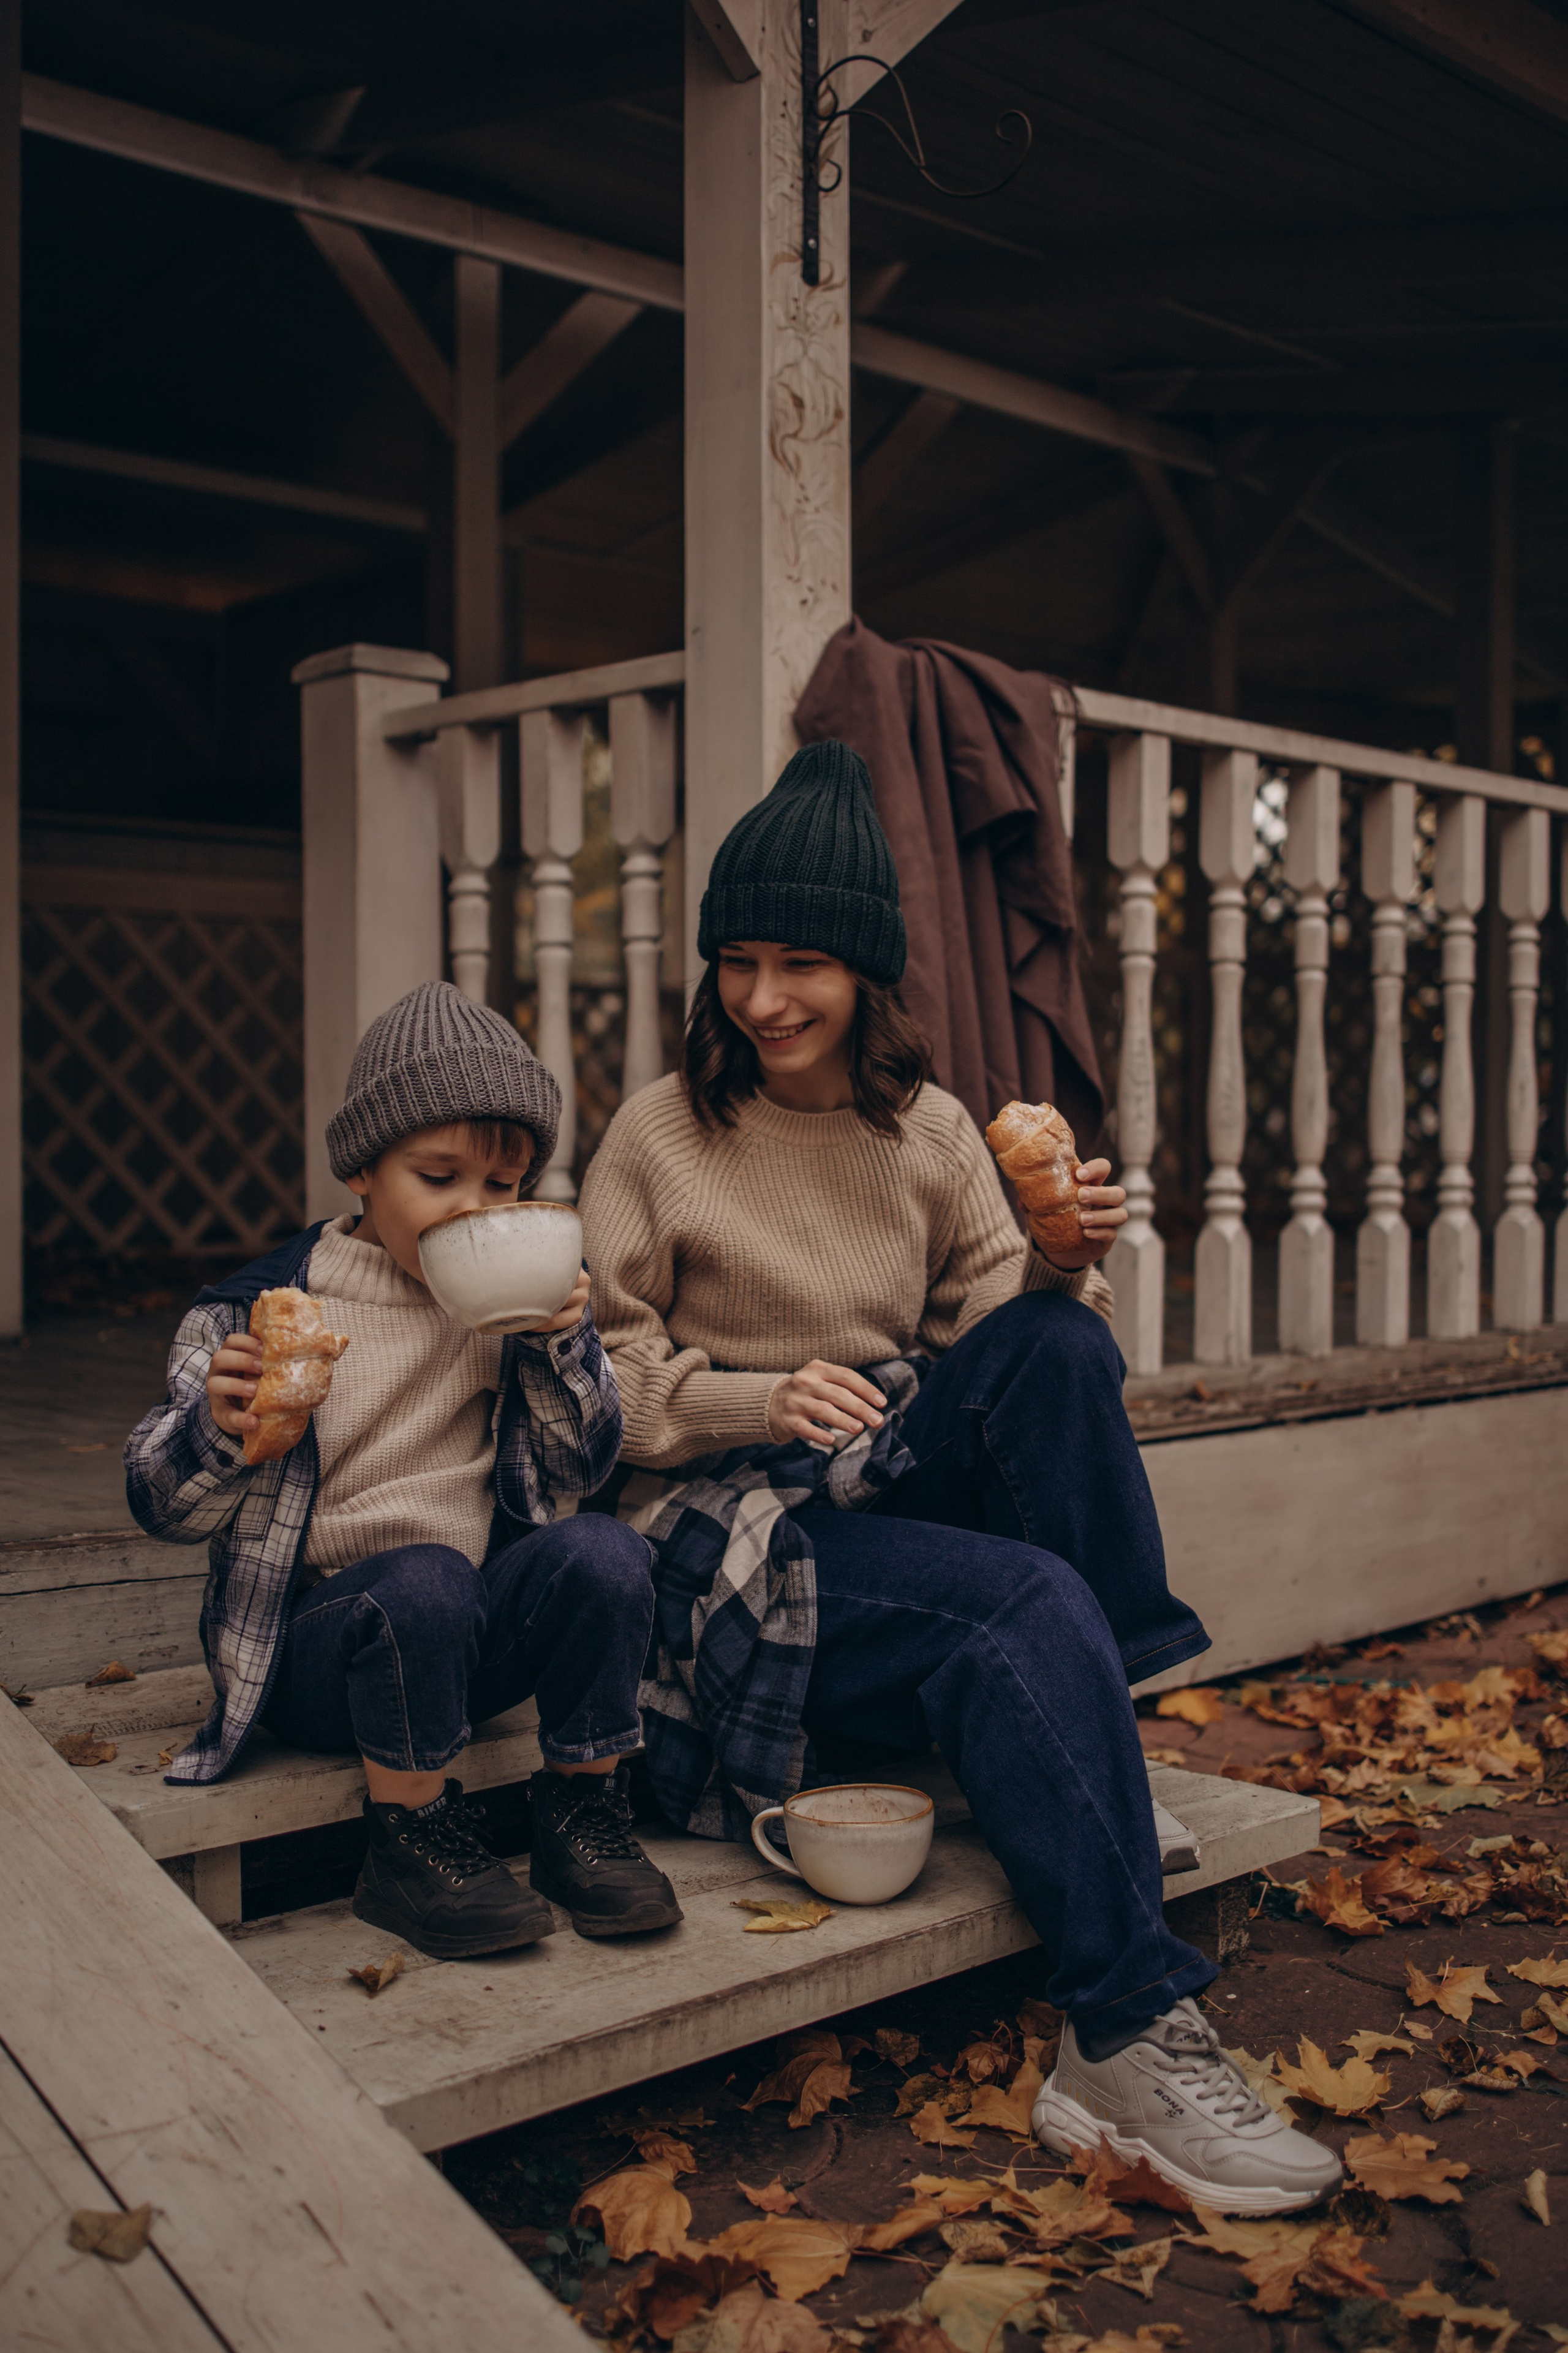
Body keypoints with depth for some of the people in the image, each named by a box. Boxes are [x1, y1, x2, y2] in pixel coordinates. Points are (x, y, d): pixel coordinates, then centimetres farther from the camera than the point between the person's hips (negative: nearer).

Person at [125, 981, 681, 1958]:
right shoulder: (262, 1308, -7)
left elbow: (581, 1468, 7)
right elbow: (164, 1506, -4)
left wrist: (565, 1345, -10)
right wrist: (215, 1430, -26)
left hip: (469, 1640, 4)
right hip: (310, 1639, -4)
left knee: (604, 1551, -23)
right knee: (427, 1581, -35)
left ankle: (582, 1810, -4)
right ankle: (411, 1842, -12)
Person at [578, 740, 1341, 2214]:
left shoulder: (929, 1129, 9)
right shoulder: (661, 1136, -3)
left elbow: (993, 1328, 7)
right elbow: (609, 1376, -4)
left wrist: (1064, 1261, -15)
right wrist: (763, 1400, -21)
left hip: (900, 1480, 4)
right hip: (728, 1521, -4)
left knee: (1059, 1341, -24)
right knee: (1028, 1609, -30)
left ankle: (1110, 1734, -15)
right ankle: (1130, 2045, -25)